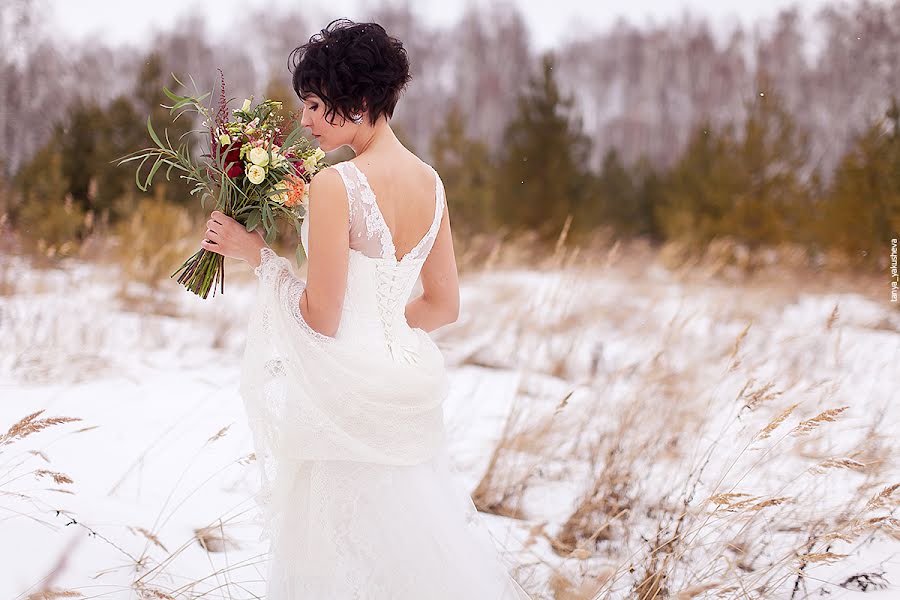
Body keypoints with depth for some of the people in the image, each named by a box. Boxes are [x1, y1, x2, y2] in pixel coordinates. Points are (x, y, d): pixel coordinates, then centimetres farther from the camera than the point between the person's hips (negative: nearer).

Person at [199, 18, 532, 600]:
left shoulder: (336, 184, -18)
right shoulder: (430, 181, 5)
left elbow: (321, 318, -16)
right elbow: (444, 305, 11)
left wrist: (257, 252, -6)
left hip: (343, 394, -7)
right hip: (403, 386, 8)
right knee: (418, 550, 18)